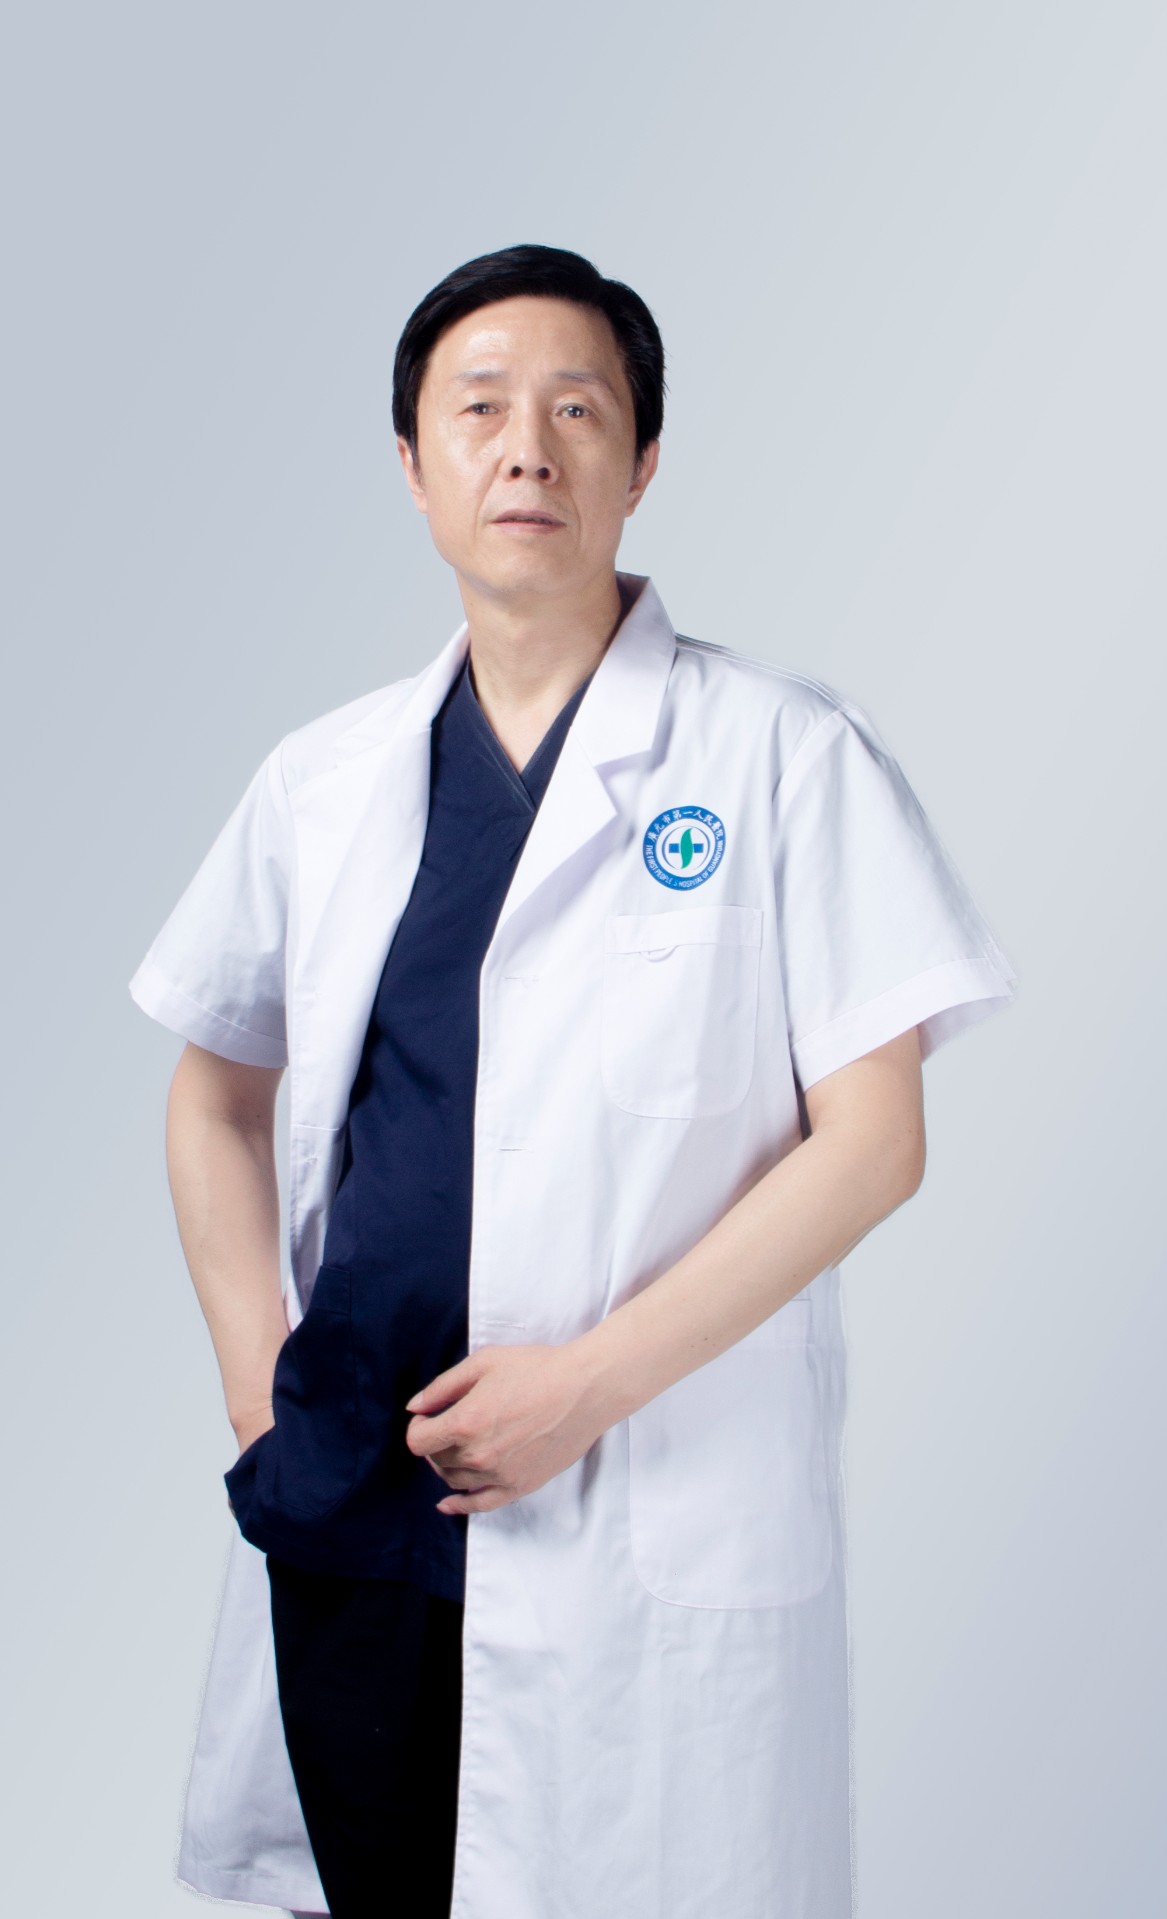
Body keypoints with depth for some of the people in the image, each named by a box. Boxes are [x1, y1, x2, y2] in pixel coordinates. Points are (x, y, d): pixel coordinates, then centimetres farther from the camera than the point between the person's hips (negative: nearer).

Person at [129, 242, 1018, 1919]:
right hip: (341, 1523, 4)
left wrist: (597, 1378, -14)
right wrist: (256, 1370, 3)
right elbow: (215, 1094, 17)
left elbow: (872, 1141, -8)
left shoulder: (786, 756, -4)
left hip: (658, 1545, -3)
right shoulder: (319, 780, 8)